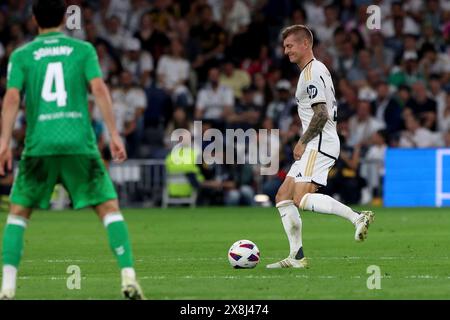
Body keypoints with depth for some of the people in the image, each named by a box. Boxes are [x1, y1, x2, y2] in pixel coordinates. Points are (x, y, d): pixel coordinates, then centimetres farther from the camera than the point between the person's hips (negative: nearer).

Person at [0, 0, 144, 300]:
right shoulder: (83, 49, 9)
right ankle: (129, 277, -9)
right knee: (110, 207, 6)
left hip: (39, 146, 0)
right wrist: (114, 135, -4)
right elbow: (100, 89, -3)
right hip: (80, 143, 0)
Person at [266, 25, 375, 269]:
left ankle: (356, 217, -27)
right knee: (283, 198, 8)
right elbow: (328, 112, 26)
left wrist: (302, 142, -12)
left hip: (318, 145, -11)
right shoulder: (314, 70, 22)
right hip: (314, 146, 11)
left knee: (302, 199, -23)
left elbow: (321, 115, -19)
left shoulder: (312, 73, -11)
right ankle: (296, 256, 7)